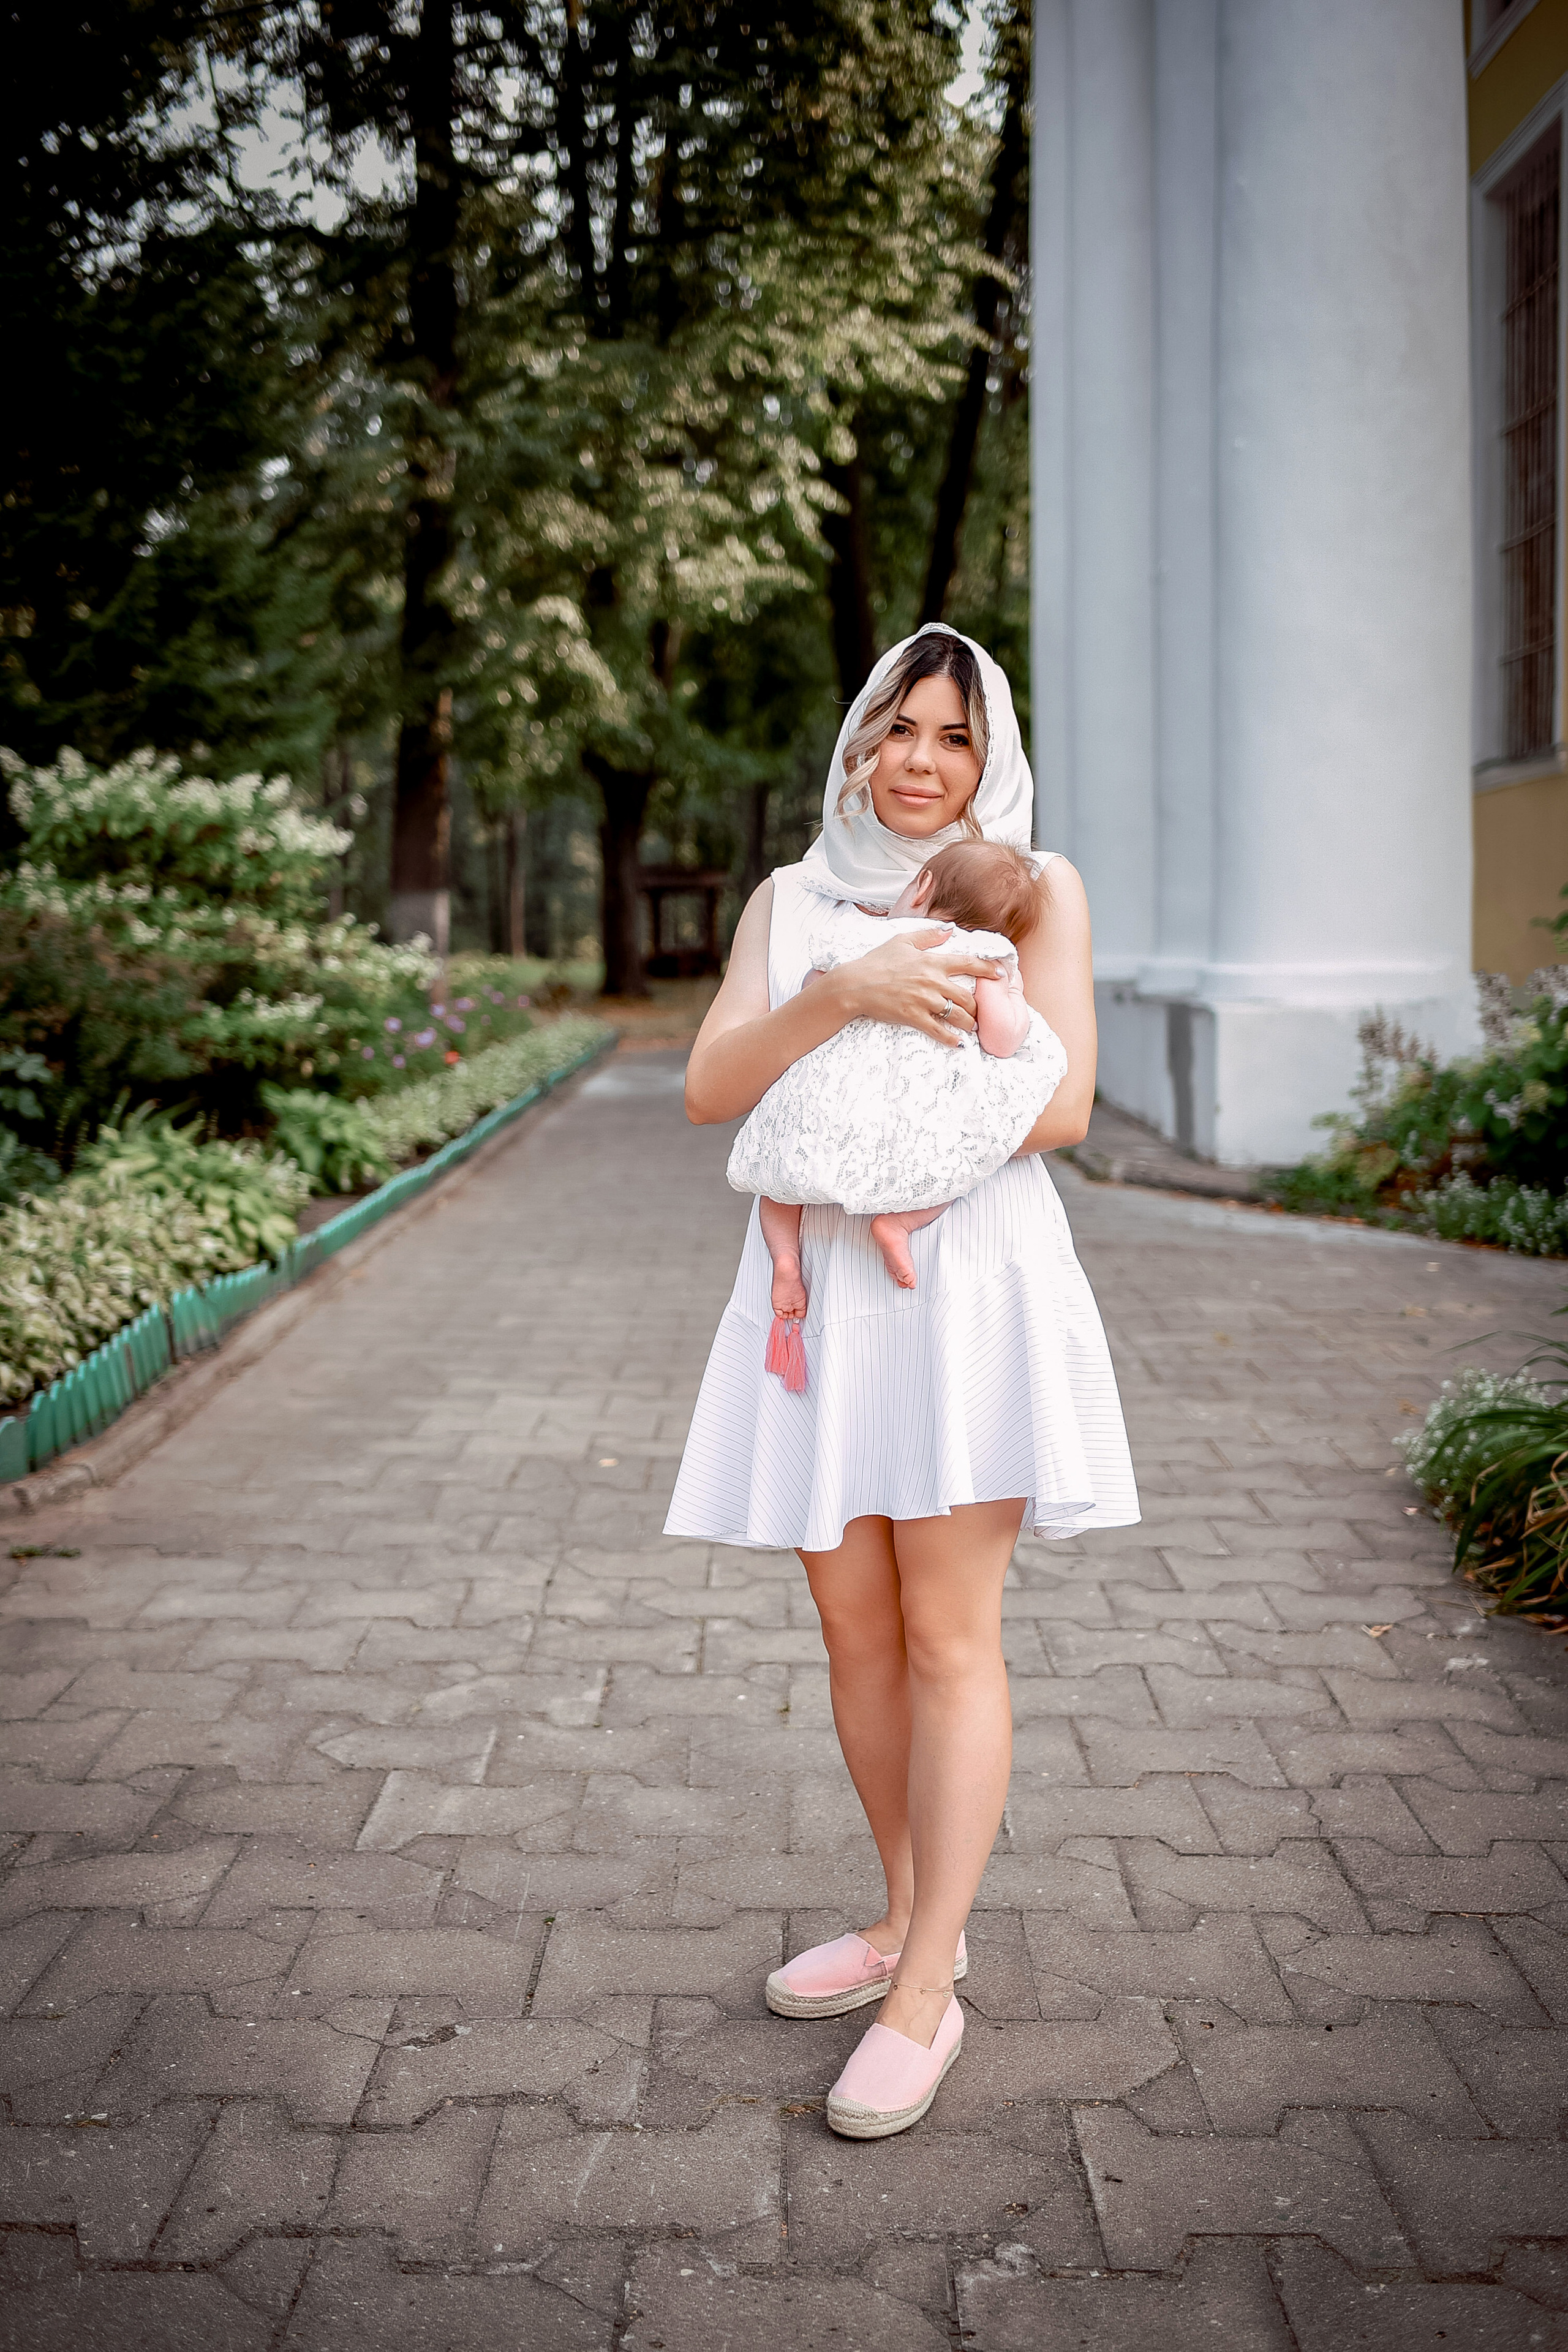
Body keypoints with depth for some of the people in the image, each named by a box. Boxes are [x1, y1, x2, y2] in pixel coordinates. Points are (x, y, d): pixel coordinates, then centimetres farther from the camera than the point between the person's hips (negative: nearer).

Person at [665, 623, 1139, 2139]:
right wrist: (849, 993, -16)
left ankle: (926, 1991, 4)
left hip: (966, 1277, -4)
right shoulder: (790, 900, 13)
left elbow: (1060, 1107, -7)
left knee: (948, 1634, -5)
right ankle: (908, 1920, 27)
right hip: (820, 1287, 4)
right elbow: (710, 1089, -1)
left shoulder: (1035, 888, 3)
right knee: (856, 1631, 9)